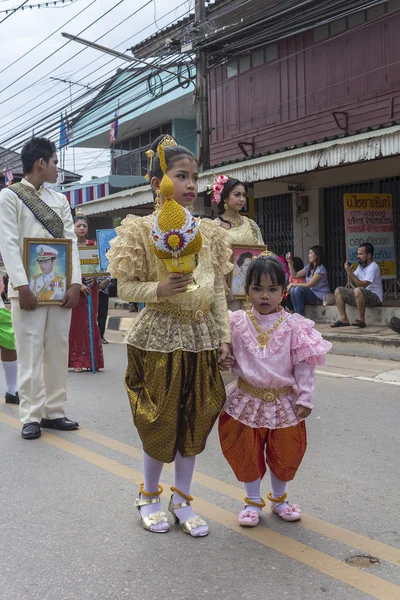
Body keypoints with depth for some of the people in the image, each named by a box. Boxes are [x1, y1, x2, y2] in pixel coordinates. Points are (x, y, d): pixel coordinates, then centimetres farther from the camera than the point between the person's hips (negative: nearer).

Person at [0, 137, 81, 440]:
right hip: (28, 288, -5)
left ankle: (54, 411, 15)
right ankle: (31, 416, 4)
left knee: (58, 351, 6)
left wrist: (75, 283, -2)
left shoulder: (60, 199, 16)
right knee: (30, 352, -3)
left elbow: (71, 241, 10)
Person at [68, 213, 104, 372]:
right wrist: (79, 284, -18)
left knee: (91, 322, 5)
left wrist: (94, 277, -9)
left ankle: (92, 360, 11)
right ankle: (77, 361, 3)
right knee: (75, 322, -2)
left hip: (91, 287, 3)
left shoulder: (93, 245, 8)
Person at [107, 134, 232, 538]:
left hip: (201, 338, 4)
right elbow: (126, 289, -7)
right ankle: (148, 497, 29)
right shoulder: (141, 230, -8)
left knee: (194, 421, 11)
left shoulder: (209, 231, 6)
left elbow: (218, 289, 8)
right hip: (160, 337, -4)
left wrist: (224, 335, 4)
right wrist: (159, 289, -24)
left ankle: (182, 500, 28)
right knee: (160, 422, 6)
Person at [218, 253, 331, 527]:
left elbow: (304, 366, -4)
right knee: (247, 453, 10)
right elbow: (226, 357, 7)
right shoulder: (237, 323, -5)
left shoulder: (293, 326, -7)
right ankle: (253, 501, 31)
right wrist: (223, 363, -15)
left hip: (283, 400, 0)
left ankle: (279, 497, 37)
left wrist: (305, 399, -7)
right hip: (247, 400, 0)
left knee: (285, 452, 12)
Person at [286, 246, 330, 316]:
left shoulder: (320, 269, -15)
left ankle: (301, 316, -20)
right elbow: (295, 275, 14)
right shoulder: (309, 267, 10)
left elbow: (308, 285, -19)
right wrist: (290, 262, 5)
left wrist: (292, 284, -14)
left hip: (320, 297, -7)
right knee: (292, 290, -15)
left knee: (298, 289, -28)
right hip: (311, 295, 7)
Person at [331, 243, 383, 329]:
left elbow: (362, 285, -26)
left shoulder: (373, 267, -17)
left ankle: (361, 320, -26)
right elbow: (353, 282, 15)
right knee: (338, 291, 0)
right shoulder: (361, 265, 10)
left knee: (358, 290, -39)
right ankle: (343, 319, -7)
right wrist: (349, 272, -3)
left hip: (375, 297, -9)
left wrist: (350, 273, -25)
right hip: (361, 296, 9)